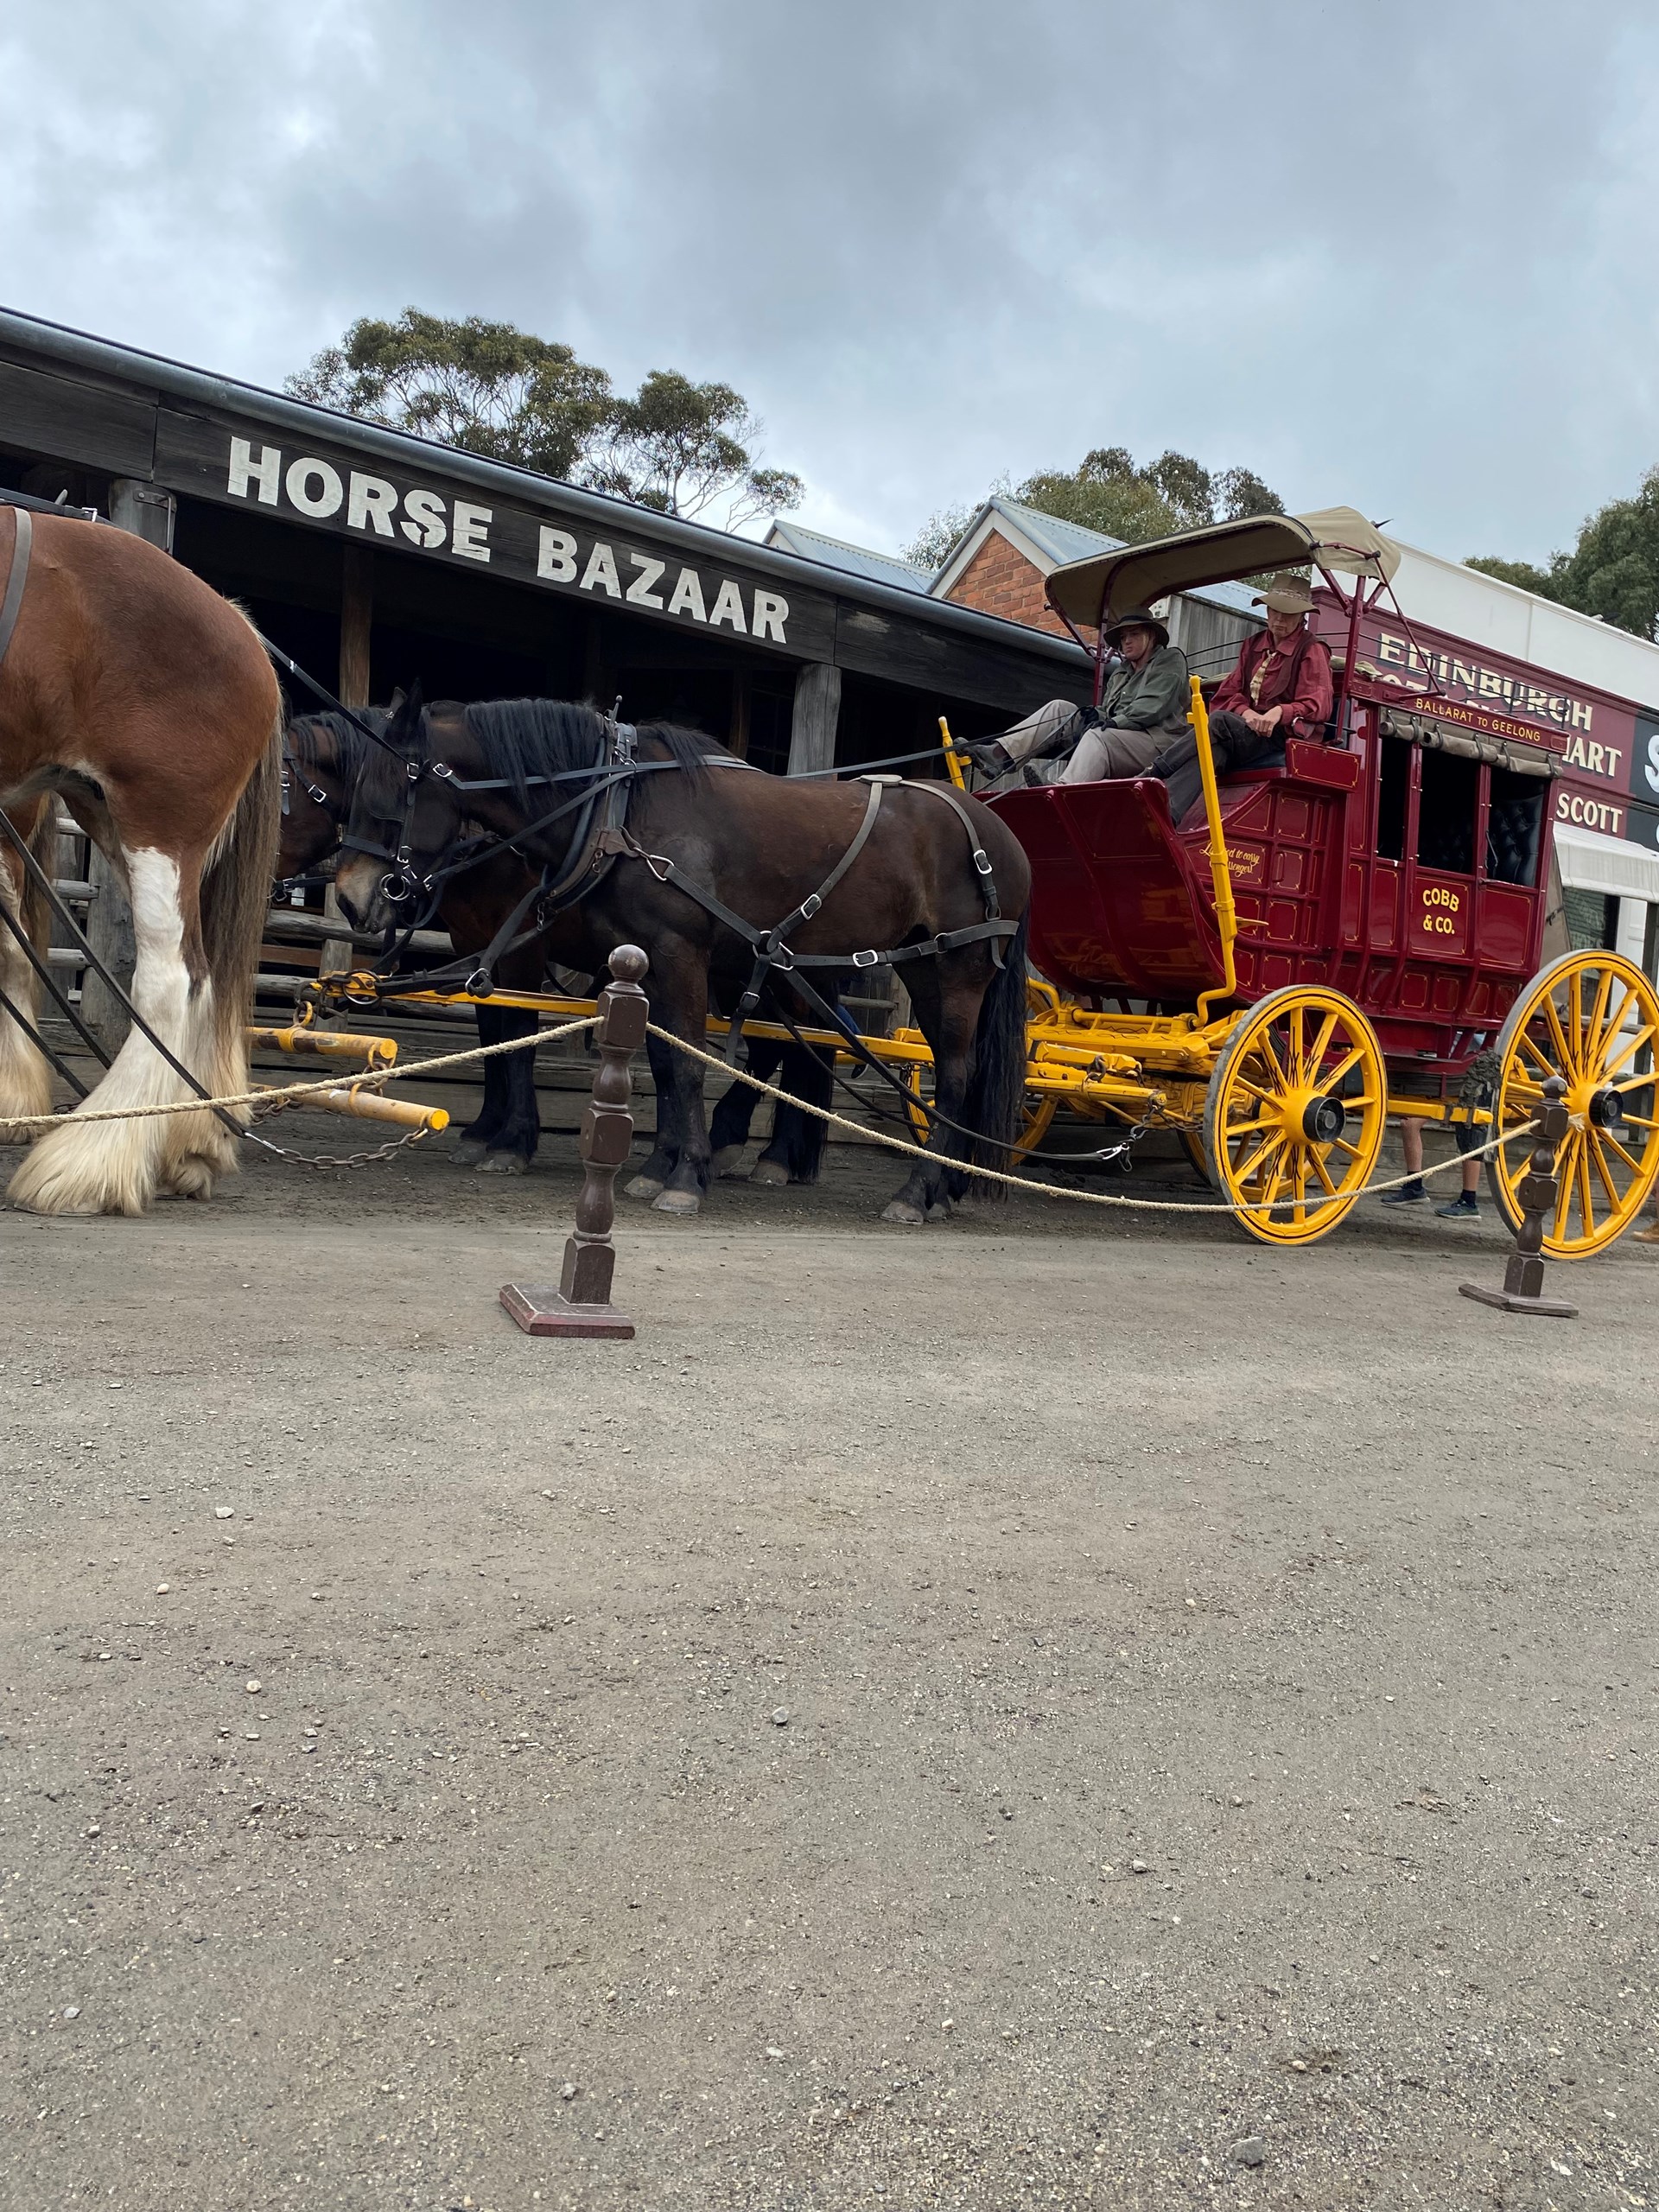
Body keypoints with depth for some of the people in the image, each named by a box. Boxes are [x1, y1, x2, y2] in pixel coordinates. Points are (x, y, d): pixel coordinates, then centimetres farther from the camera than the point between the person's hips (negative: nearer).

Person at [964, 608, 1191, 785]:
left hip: (1157, 740, -7)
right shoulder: (1119, 674, 31)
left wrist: (1114, 722, -17)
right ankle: (999, 753, -23)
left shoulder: (1170, 660, 9)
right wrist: (1096, 715, -3)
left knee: (1098, 737, -37)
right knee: (1059, 708, -3)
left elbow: (1153, 707, -7)